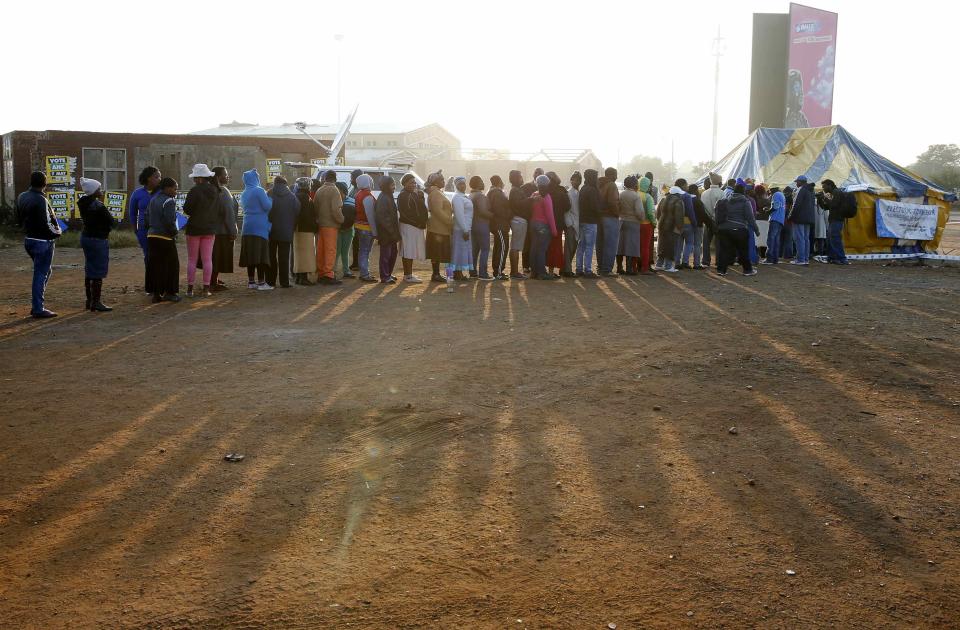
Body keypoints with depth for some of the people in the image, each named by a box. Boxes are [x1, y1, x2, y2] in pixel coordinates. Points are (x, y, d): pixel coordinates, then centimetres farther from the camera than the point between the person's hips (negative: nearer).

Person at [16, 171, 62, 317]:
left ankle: (36, 306, 21)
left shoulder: (22, 197, 7)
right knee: (41, 274, -1)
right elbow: (45, 224, -22)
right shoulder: (40, 200, -20)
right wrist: (57, 232, -6)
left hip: (28, 239, 9)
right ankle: (38, 309, 3)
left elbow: (19, 219, 15)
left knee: (42, 272, 20)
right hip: (42, 241, -9)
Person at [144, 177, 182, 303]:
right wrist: (175, 232, -5)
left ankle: (157, 293, 10)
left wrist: (150, 229, 18)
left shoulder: (153, 200, 13)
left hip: (151, 236, 8)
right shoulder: (169, 201, -12)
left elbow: (146, 218, 12)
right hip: (165, 237, -8)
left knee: (155, 265, 9)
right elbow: (169, 221, -20)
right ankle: (170, 292, 6)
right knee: (172, 264, 4)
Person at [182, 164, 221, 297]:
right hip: (210, 229, 5)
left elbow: (187, 209, -14)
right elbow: (220, 211, 10)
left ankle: (190, 289, 5)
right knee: (207, 259, 5)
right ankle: (206, 289, 5)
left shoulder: (195, 191, -16)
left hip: (194, 228, -5)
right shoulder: (215, 191, 5)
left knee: (192, 260, 4)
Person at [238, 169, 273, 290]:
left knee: (250, 256, 10)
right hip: (259, 227, -8)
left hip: (247, 228, 8)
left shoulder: (244, 194, 15)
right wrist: (269, 197, 6)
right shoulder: (259, 191, -9)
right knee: (260, 255, -7)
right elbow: (267, 206, -13)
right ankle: (261, 282, -9)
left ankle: (251, 281, 13)